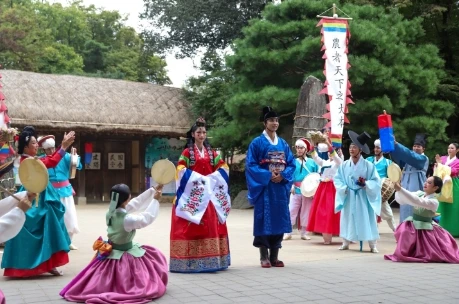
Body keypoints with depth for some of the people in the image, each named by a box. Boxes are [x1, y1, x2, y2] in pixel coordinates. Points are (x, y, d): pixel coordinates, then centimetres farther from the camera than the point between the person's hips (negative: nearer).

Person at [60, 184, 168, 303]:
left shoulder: (110, 214, -5)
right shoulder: (128, 219, -28)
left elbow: (135, 203, 3)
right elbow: (147, 218, -15)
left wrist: (152, 191, 7)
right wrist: (155, 200, -5)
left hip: (110, 254, 7)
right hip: (125, 256, -7)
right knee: (155, 256, 10)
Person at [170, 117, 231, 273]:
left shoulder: (211, 152, 13)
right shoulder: (187, 152, 0)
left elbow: (223, 167, 8)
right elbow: (181, 170, -11)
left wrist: (212, 178, -7)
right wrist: (198, 178, -16)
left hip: (209, 193, 5)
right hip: (193, 194, -5)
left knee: (211, 226, 5)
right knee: (192, 226, -6)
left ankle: (210, 258, 12)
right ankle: (191, 259, -4)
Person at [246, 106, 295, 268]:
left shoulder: (283, 144, 13)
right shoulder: (257, 143, -2)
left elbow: (292, 164, 8)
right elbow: (250, 165, -8)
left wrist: (282, 176, -11)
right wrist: (268, 175, -17)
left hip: (280, 187, 5)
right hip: (264, 187, -4)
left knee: (278, 219, 5)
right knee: (264, 220, -3)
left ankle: (274, 256, 14)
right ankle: (264, 257, 5)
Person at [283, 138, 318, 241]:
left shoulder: (312, 162, 4)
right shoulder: (293, 162, 3)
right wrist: (291, 186, -14)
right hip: (296, 191, -1)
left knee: (305, 212, 8)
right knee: (291, 211, -2)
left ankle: (304, 233, 19)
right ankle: (288, 233, 4)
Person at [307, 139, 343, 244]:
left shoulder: (338, 162, 1)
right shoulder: (324, 162, 17)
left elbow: (335, 156, -19)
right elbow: (315, 157, 2)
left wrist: (328, 143, -33)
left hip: (332, 188, -6)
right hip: (322, 188, 6)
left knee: (330, 212, -9)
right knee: (322, 211, 4)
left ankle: (328, 237, -4)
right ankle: (326, 237, 12)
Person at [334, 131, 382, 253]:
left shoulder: (369, 165, -8)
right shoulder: (344, 165, -1)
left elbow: (376, 181, -6)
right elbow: (337, 179, 3)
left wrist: (366, 184, -23)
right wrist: (343, 188, -12)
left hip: (363, 196, -2)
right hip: (348, 197, 3)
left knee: (366, 220, 0)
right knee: (348, 219, 8)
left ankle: (372, 245, 7)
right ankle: (346, 243, 18)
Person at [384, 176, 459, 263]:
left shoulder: (434, 202, -19)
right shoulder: (419, 193, -1)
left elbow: (417, 201, -36)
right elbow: (401, 200, -6)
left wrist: (400, 189, -44)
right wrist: (398, 190, -28)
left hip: (425, 229, -5)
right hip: (412, 225, 5)